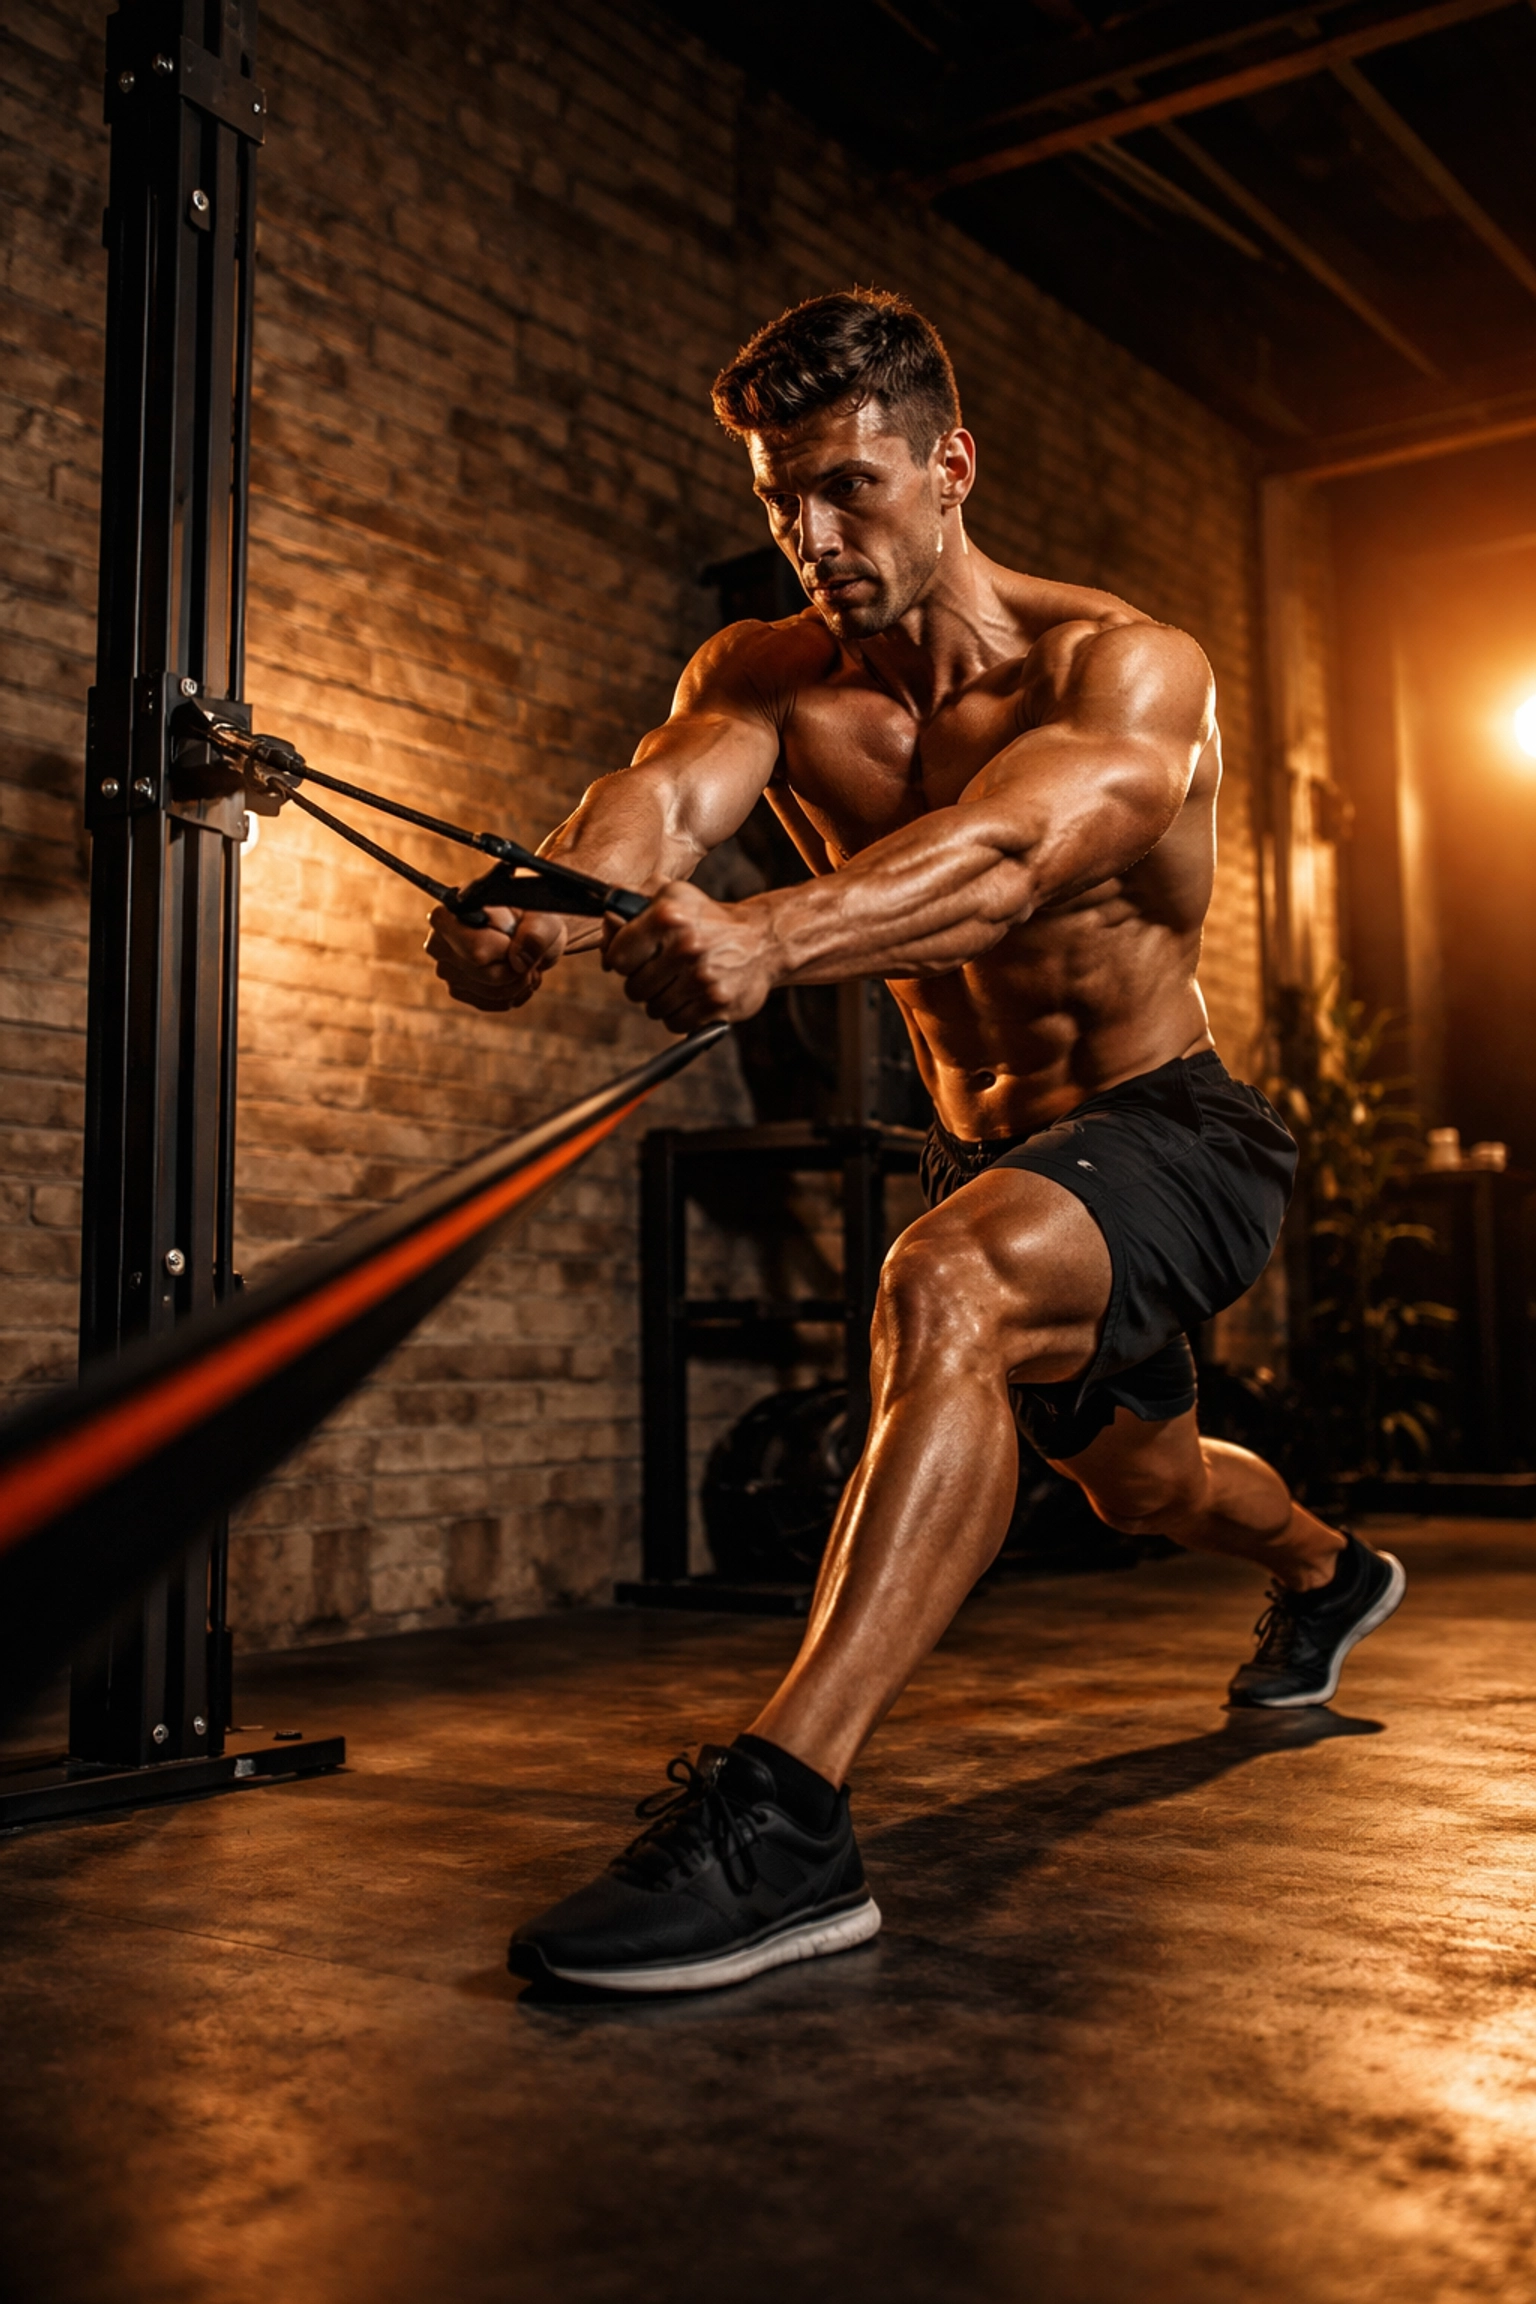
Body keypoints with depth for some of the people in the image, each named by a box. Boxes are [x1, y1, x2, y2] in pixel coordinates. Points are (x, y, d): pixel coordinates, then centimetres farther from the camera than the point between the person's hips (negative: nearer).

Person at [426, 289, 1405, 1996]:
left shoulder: (1125, 670, -22)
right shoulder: (769, 678, -8)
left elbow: (1006, 849, -44)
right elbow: (671, 784, -31)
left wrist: (767, 939, -64)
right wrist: (556, 902, -55)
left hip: (1172, 1132, -6)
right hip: (988, 1148, 7)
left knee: (947, 1290, -38)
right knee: (1136, 1476, 29)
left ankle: (784, 1815, -41)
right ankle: (1326, 1573, 64)